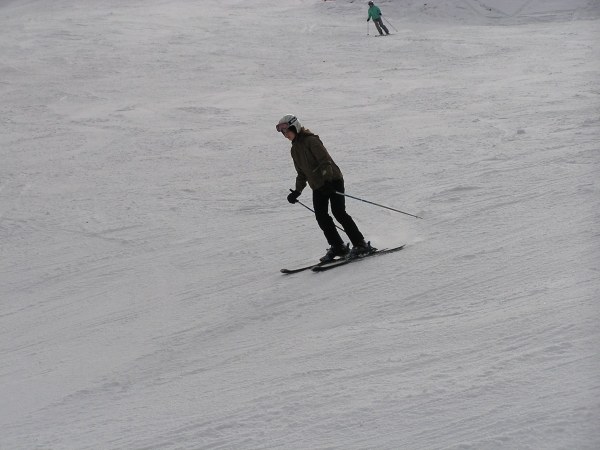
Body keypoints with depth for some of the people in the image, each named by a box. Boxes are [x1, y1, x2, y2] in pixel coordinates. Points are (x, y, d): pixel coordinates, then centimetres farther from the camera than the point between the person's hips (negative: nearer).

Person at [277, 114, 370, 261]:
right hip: (318, 187, 8)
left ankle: (360, 244, -8)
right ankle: (338, 247, 3)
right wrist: (297, 191, 15)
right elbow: (301, 173, 23)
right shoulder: (294, 149, 14)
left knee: (339, 213, -14)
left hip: (332, 181, -8)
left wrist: (327, 179, -31)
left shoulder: (311, 140, -11)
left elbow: (325, 161, -19)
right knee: (321, 217, -4)